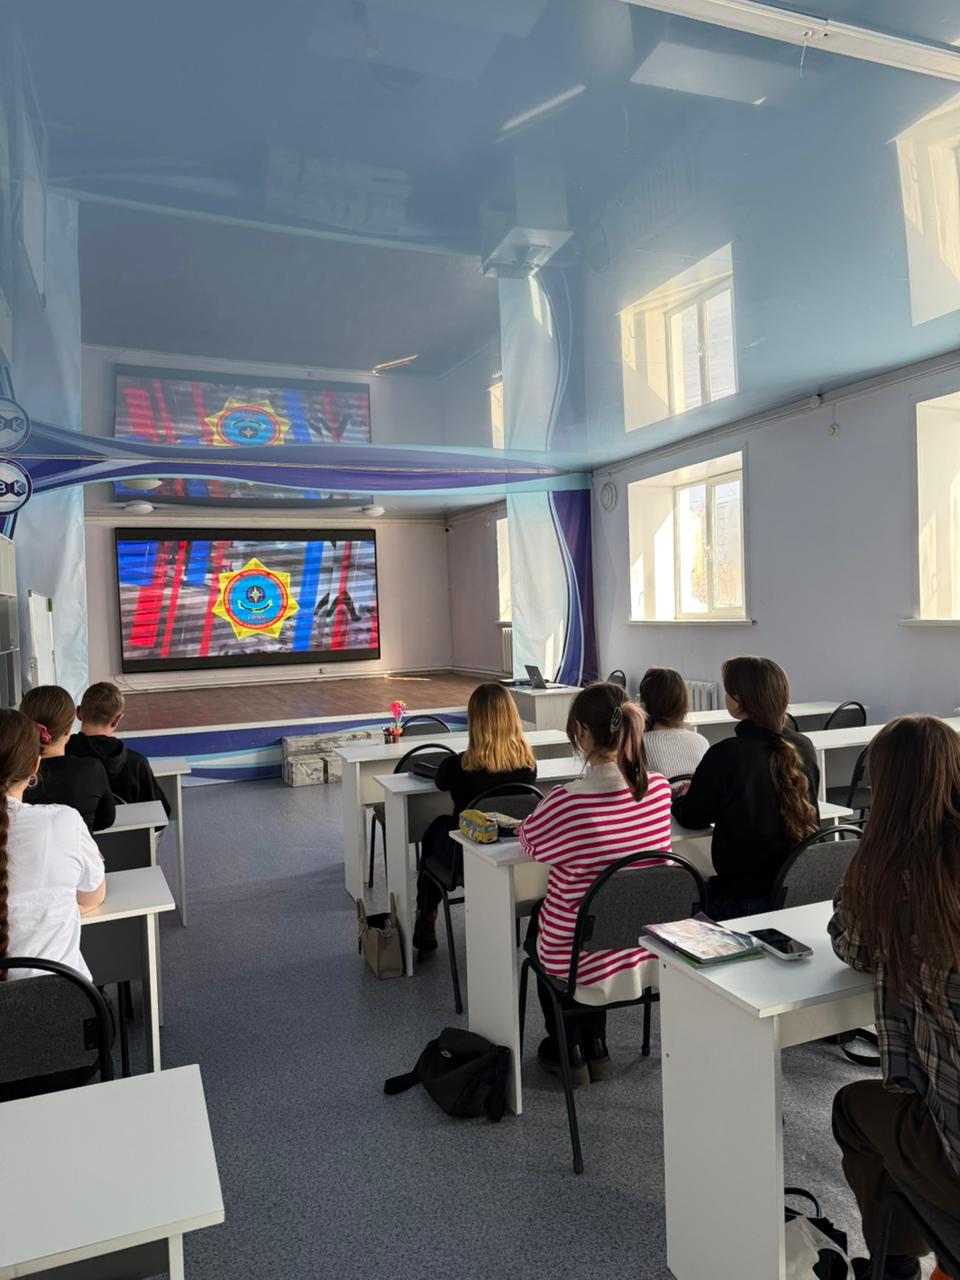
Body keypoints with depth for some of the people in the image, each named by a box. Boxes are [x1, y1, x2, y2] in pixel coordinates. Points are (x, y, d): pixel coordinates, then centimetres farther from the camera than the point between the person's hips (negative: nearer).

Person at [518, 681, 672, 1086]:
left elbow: (529, 841, -7)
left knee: (536, 921, 30)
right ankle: (596, 1049, 41)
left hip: (587, 968, -4)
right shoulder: (660, 789, -13)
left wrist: (523, 825, 14)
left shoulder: (566, 803, -28)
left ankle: (568, 1054, 37)